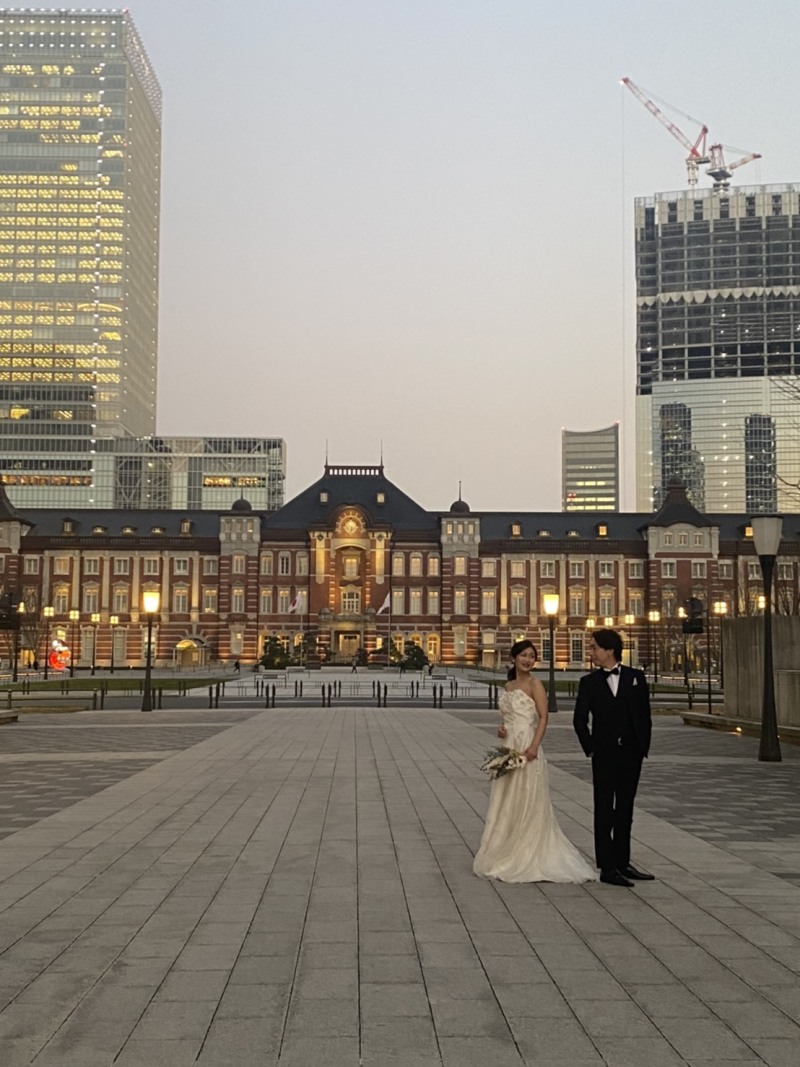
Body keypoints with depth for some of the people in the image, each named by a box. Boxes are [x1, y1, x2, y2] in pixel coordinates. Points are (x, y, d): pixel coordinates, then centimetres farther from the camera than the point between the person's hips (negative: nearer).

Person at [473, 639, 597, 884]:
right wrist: (502, 729, 3)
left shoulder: (534, 684, -5)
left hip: (526, 748, -7)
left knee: (527, 803, -3)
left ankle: (528, 858, 4)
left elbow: (543, 717, -12)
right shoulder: (509, 685, 15)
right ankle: (506, 856, 19)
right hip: (508, 748, 7)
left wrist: (534, 746, -23)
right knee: (507, 803, 10)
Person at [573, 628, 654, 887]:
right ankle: (607, 868, 4)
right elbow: (580, 720, 3)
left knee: (625, 811, 10)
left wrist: (644, 747, 0)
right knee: (604, 811, 1)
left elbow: (644, 716, 5)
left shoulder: (636, 678, 3)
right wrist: (590, 748, -4)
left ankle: (622, 863, 19)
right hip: (604, 755, -1)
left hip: (631, 754, 1)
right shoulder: (589, 682, 1)